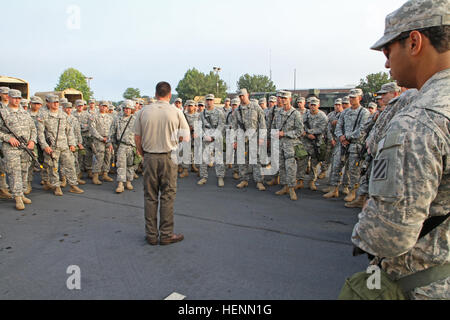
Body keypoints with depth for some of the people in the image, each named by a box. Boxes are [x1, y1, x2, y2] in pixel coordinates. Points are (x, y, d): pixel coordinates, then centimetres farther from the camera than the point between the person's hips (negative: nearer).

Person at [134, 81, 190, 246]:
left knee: (150, 196, 10)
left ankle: (151, 234, 18)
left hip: (149, 157, 2)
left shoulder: (143, 112, 1)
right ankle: (166, 234, 12)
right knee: (167, 196, 6)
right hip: (168, 158, -2)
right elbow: (186, 137, 0)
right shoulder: (176, 112, -4)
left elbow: (137, 138, 5)